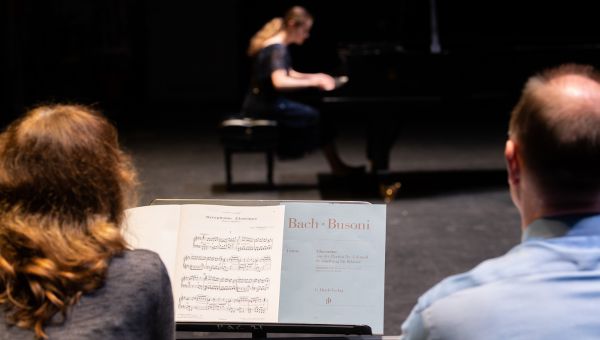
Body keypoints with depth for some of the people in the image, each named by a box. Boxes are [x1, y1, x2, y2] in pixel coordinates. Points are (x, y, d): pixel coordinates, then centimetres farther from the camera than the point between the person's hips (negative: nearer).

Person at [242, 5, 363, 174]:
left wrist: (314, 77, 10)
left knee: (316, 111, 12)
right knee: (317, 117, -7)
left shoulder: (277, 46, 10)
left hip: (266, 102, 10)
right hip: (266, 106, -10)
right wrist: (312, 82, -27)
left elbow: (287, 74, 23)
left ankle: (337, 166, 10)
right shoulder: (278, 49, -21)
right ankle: (337, 167, 5)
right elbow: (279, 82, -35)